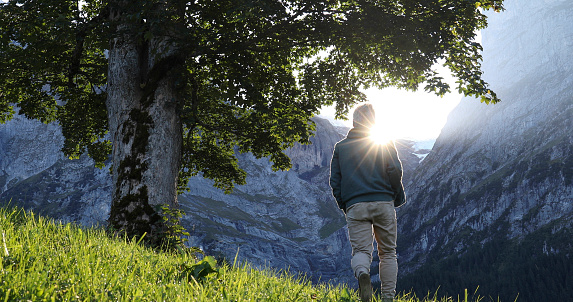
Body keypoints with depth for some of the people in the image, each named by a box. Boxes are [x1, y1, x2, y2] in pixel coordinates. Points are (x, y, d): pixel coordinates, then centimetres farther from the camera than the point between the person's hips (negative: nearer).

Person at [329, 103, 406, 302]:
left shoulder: (340, 147, 13)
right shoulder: (384, 142, 7)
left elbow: (335, 180, 10)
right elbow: (395, 171, -3)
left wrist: (343, 206, 19)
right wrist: (399, 197, 11)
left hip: (355, 206, 1)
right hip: (383, 203, 0)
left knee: (360, 250, -2)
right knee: (388, 252, 9)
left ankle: (362, 273, -34)